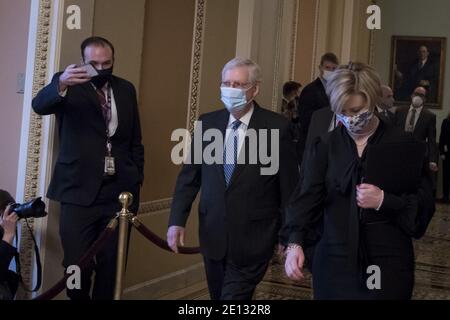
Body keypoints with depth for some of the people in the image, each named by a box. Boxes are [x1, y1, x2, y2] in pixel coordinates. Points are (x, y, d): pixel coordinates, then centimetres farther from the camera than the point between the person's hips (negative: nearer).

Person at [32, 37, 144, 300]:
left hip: (119, 192, 3)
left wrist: (137, 179, 11)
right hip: (80, 191, -3)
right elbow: (40, 105, -21)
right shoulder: (68, 84, 0)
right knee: (77, 266, -4)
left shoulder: (126, 89, 13)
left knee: (112, 266, 5)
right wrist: (61, 85, -40)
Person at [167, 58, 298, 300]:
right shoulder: (207, 123, 3)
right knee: (218, 296, 15)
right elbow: (189, 176, 6)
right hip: (213, 235, 4)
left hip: (253, 240, -4)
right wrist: (177, 221, -4)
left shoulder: (277, 127, -8)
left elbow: (288, 186, -3)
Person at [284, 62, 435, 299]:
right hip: (335, 262, 2)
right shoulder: (324, 146, 4)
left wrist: (384, 201, -18)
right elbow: (307, 196, -7)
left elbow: (424, 204, -1)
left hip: (388, 264, -1)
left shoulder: (403, 144, 0)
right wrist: (295, 243, -22)